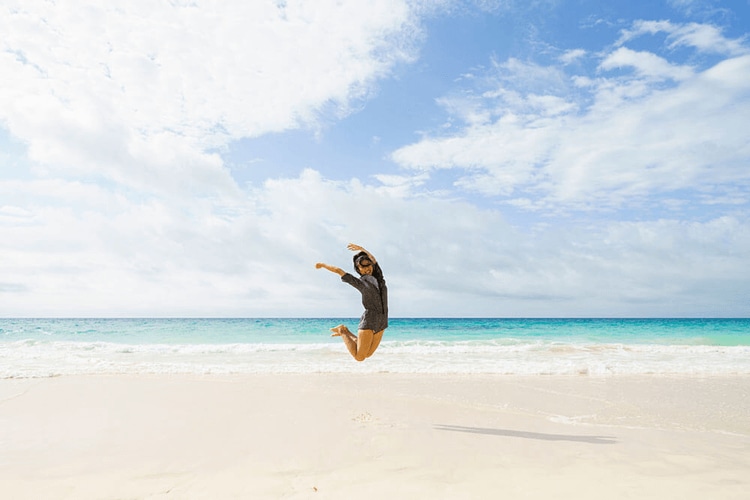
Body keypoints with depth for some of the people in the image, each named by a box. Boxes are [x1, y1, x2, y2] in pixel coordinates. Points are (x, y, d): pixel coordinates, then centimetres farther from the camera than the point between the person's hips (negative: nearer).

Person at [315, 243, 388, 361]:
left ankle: (346, 331, 27)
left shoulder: (378, 276, 12)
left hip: (381, 323, 6)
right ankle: (343, 332, 15)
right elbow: (338, 270, 7)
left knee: (367, 355, 12)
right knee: (359, 357, -6)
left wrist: (361, 248, 33)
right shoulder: (359, 282, 0)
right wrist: (323, 265, 21)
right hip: (369, 321, -6)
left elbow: (373, 259, 25)